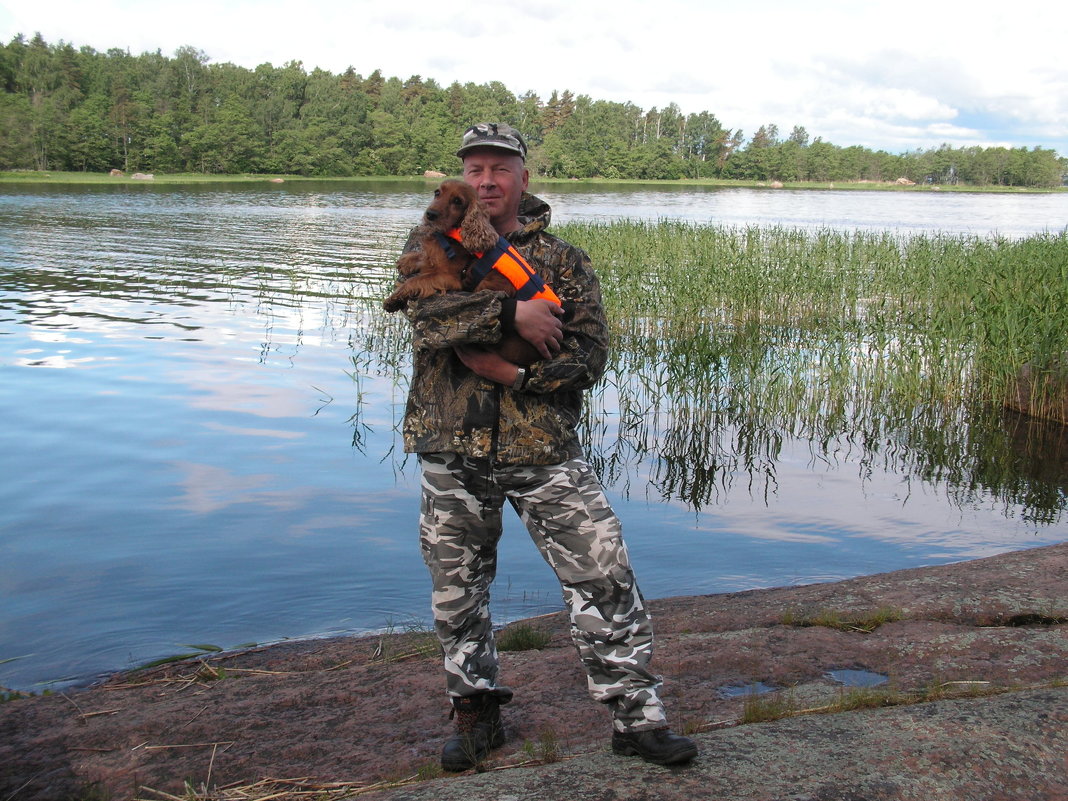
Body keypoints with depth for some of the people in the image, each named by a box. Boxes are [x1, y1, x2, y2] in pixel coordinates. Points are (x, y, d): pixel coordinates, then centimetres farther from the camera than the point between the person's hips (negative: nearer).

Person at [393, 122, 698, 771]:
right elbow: (427, 315, -14)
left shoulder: (564, 262, 7)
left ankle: (638, 716, 8)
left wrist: (512, 372, -16)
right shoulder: (432, 246, 7)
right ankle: (478, 712, 31)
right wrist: (510, 312, -24)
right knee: (458, 588, 12)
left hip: (545, 450, -1)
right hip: (453, 451, 1)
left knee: (604, 578, -5)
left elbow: (588, 354, -3)